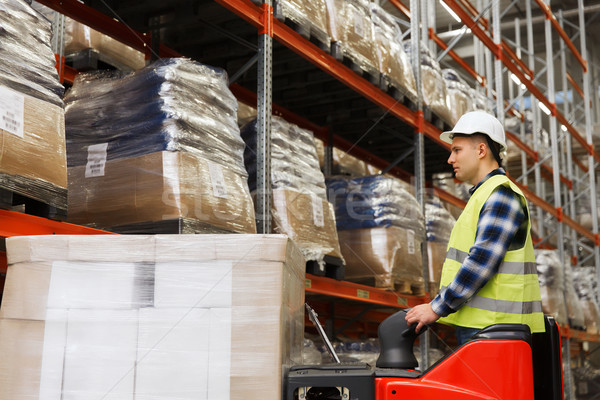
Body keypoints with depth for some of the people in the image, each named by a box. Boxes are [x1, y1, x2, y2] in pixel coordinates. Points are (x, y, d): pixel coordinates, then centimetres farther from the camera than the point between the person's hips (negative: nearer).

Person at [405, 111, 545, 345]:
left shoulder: (501, 195, -10)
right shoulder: (484, 195, 22)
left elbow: (482, 260, -19)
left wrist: (438, 308, -16)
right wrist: (440, 308, 17)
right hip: (477, 325, 10)